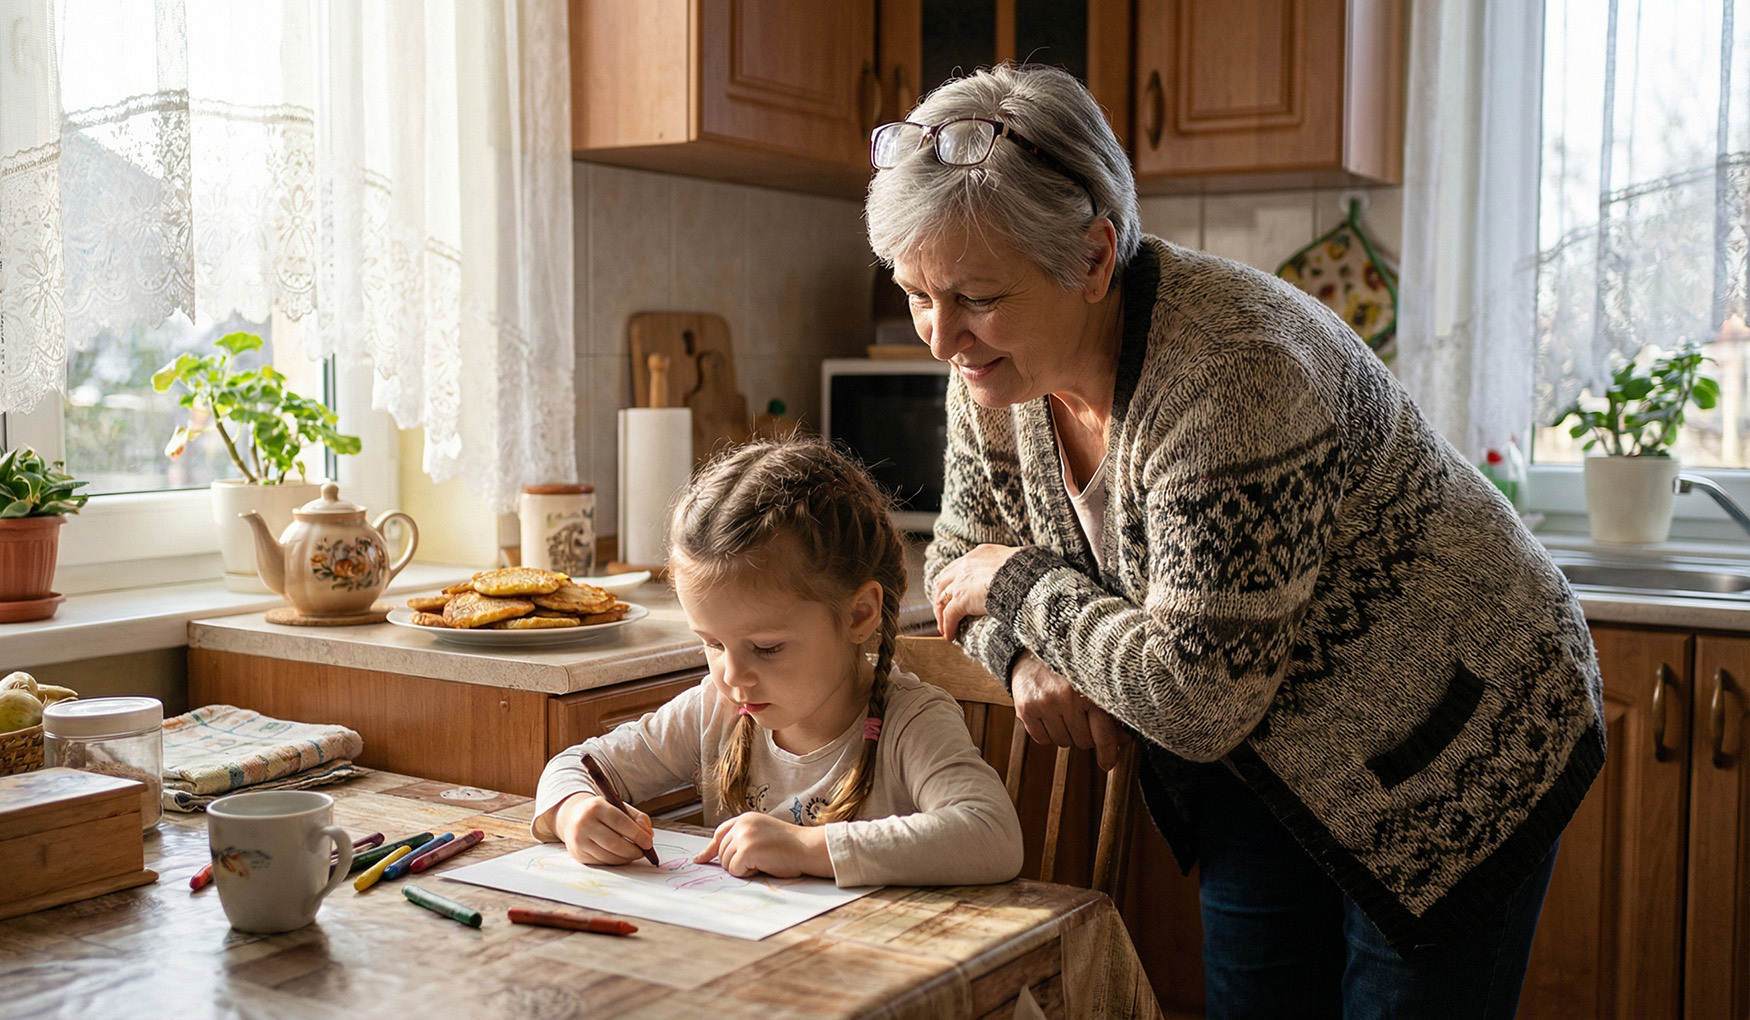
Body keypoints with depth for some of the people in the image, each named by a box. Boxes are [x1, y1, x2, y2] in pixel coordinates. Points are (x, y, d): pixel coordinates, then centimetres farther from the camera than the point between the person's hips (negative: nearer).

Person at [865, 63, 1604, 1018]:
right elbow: (961, 559, 3)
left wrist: (1024, 586, -22)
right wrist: (1030, 653, -18)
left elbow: (1198, 694, -35)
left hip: (1456, 753, -6)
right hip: (1261, 761, 7)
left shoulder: (1233, 369, -35)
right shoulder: (996, 366, -11)